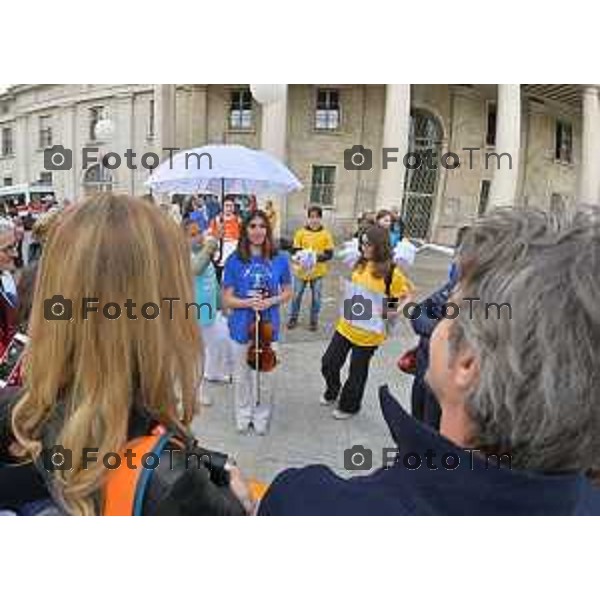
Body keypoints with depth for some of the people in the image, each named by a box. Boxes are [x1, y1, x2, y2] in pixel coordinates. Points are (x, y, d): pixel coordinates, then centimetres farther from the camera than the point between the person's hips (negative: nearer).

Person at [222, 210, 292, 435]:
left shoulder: (279, 259, -6)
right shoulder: (235, 260, -8)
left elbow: (287, 293, 5)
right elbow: (227, 299, -4)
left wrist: (271, 301, -15)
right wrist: (247, 302, -23)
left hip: (269, 326, 0)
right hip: (242, 327, 0)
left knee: (266, 376, 12)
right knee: (242, 376, 17)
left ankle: (262, 417, 36)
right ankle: (243, 416, 39)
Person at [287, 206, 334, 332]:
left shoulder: (326, 234, -6)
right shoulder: (301, 232, -6)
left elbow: (329, 254, -6)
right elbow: (295, 250, -2)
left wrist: (317, 257, -21)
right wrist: (300, 257, -22)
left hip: (318, 271, 0)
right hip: (301, 270, 0)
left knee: (316, 297, 10)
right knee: (297, 295, 11)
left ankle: (314, 320, 27)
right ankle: (293, 318, 30)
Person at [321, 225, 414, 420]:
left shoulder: (390, 272, -17)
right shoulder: (360, 264, 2)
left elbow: (409, 294, -9)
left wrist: (395, 311, -19)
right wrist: (349, 303, 8)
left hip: (368, 332, -6)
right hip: (346, 325, 6)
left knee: (357, 372, 11)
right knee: (329, 362, 13)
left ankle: (349, 406, 35)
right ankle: (333, 392, 42)